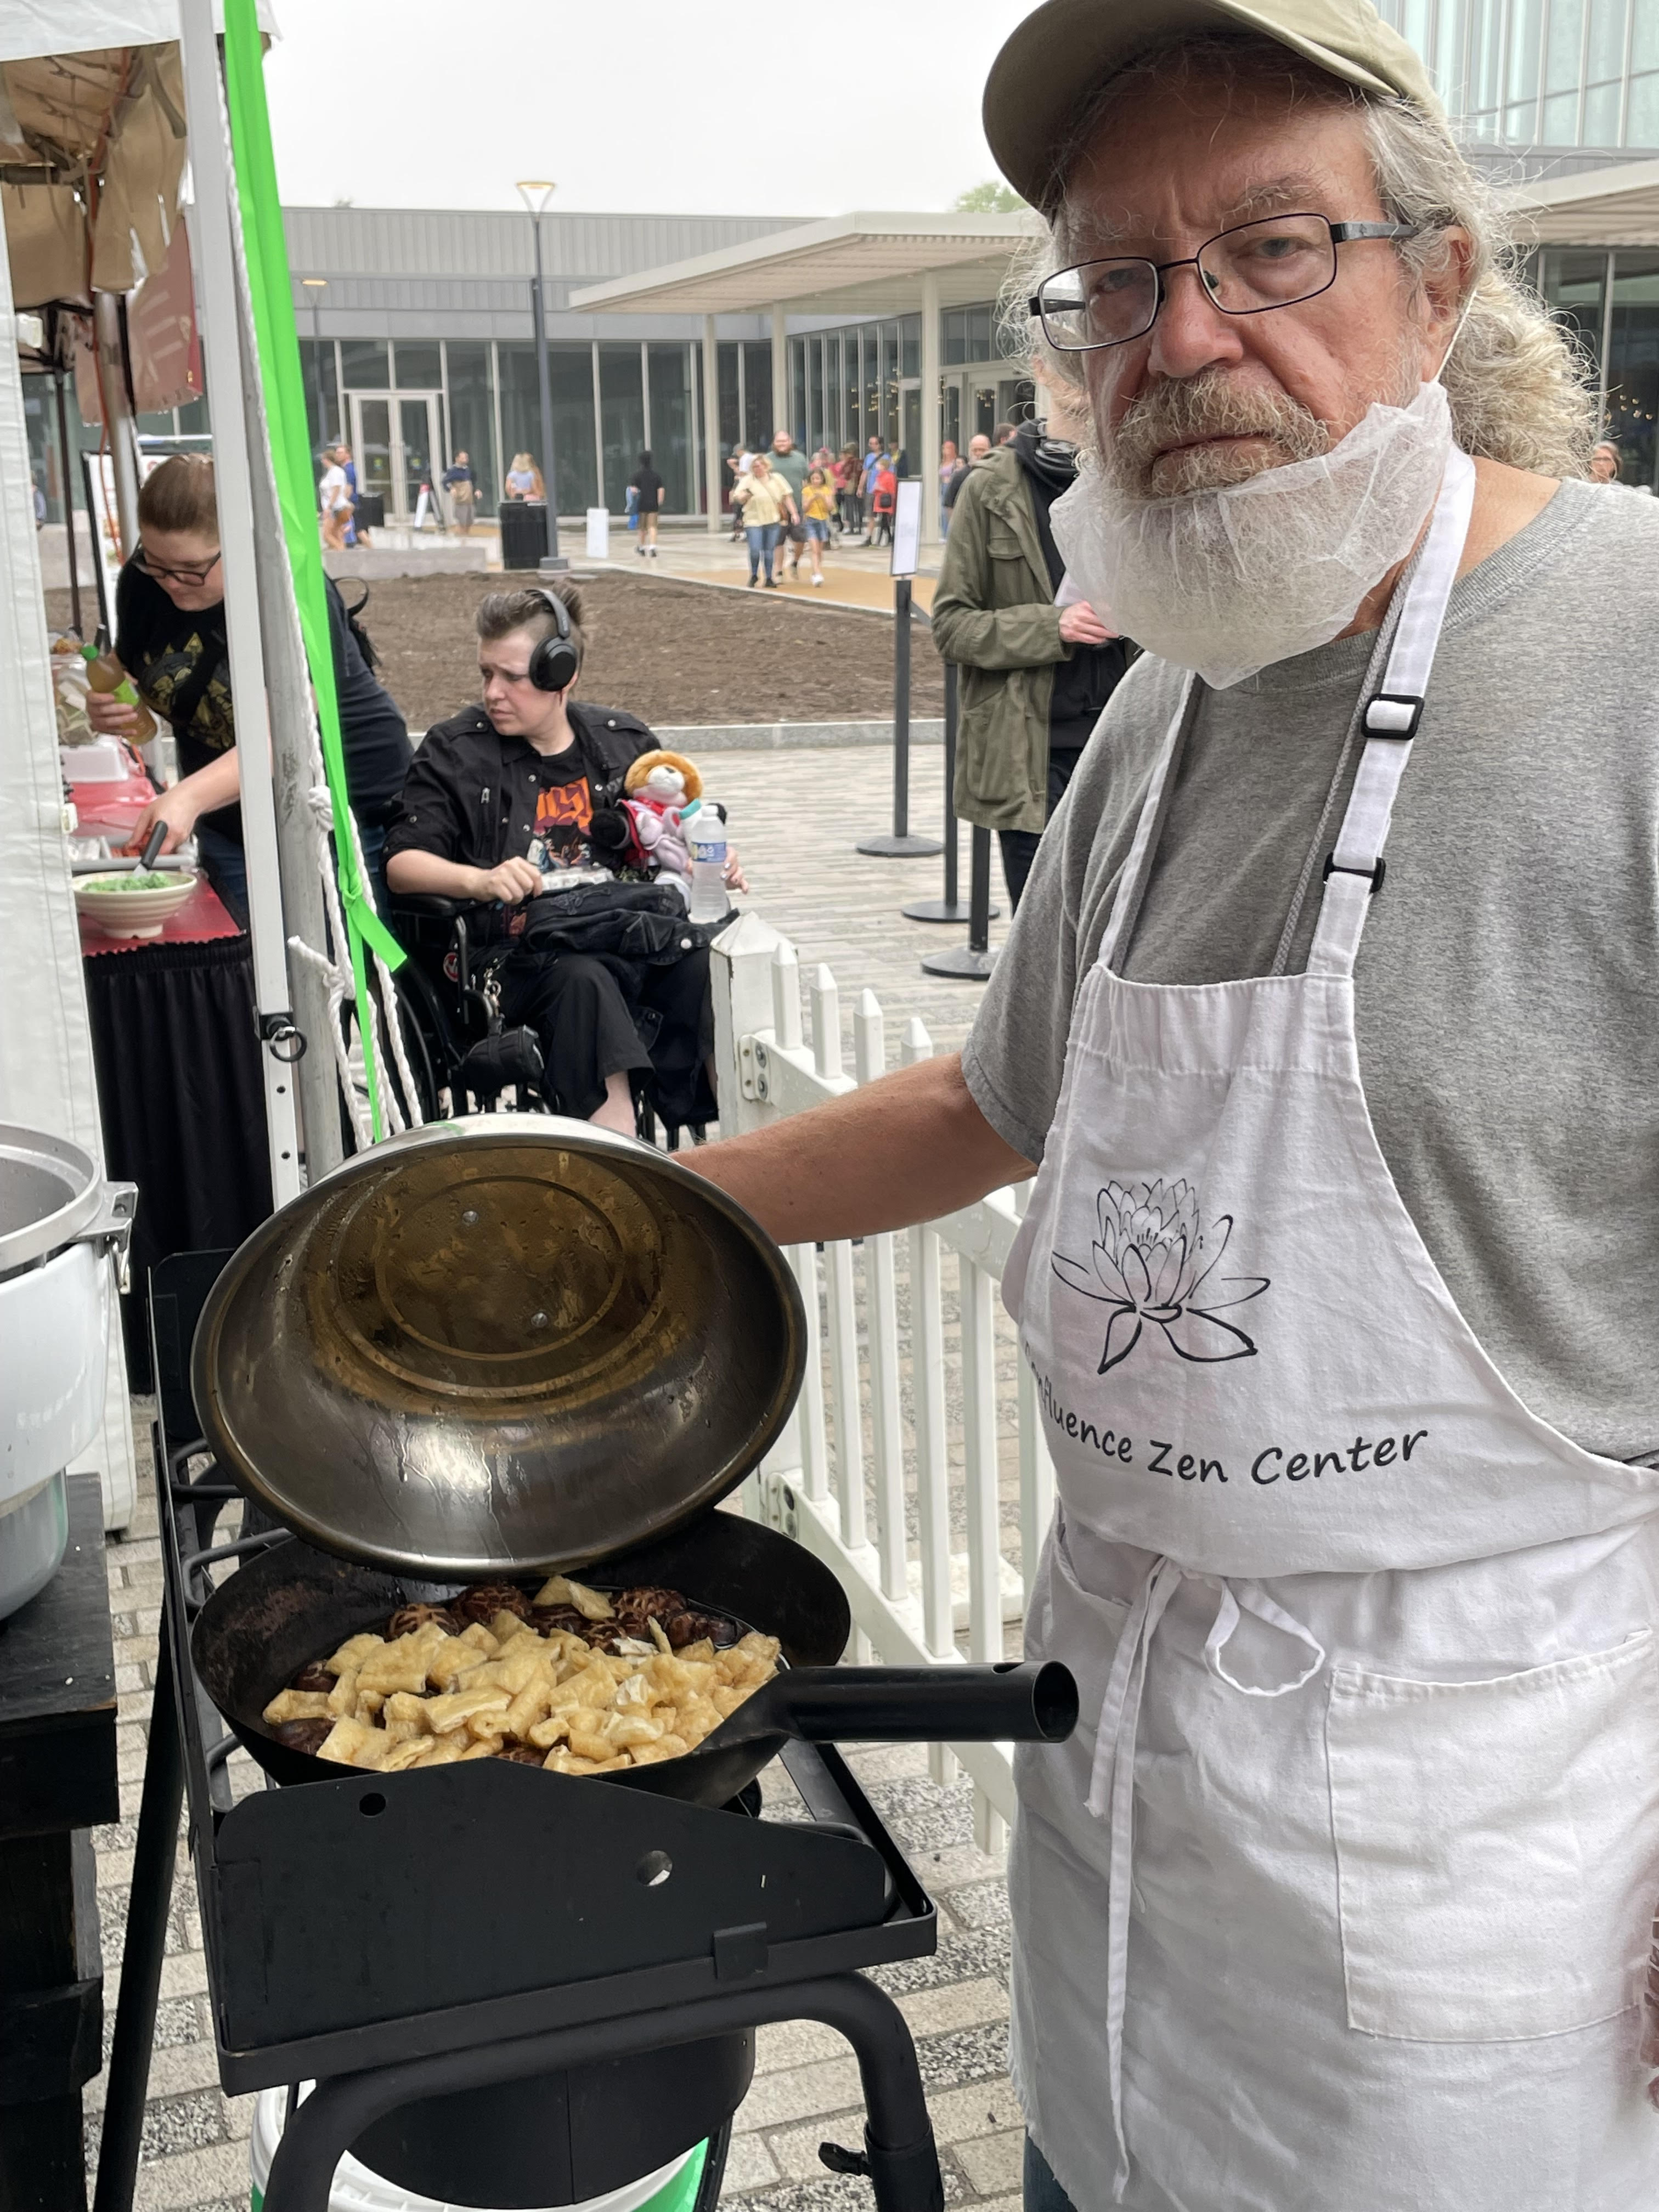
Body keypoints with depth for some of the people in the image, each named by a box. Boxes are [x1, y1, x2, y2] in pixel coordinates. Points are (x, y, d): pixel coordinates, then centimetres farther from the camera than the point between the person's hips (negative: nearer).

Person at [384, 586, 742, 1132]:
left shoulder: (622, 740, 17)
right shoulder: (455, 750, 8)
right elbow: (401, 864, 0)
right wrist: (481, 880, -19)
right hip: (523, 956, -3)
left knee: (704, 965, -29)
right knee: (582, 980, -37)